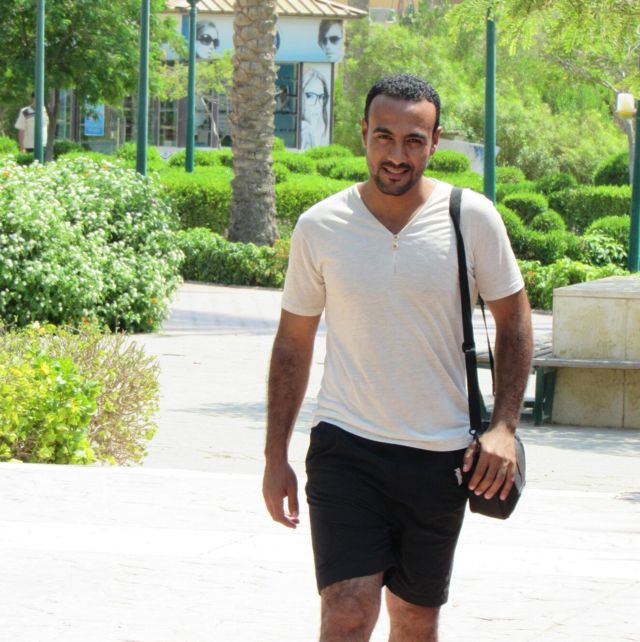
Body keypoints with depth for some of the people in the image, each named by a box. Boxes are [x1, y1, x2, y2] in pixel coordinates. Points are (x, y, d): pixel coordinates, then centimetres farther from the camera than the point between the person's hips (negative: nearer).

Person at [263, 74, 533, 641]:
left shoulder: (473, 219, -3)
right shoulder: (320, 227, -2)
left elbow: (514, 321, 7)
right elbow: (293, 343, 8)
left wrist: (503, 426, -5)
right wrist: (275, 456, 7)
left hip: (441, 457, 1)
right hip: (346, 446, -1)